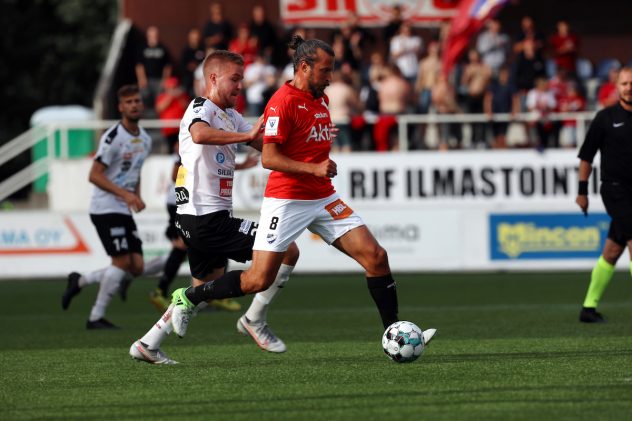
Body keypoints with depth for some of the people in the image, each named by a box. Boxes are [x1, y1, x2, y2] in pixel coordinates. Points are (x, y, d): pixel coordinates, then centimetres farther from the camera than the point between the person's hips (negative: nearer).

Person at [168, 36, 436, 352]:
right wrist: (313, 168, -26)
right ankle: (188, 298, 11)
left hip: (324, 199, 8)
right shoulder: (283, 101, -14)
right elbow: (268, 158, -20)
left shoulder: (320, 98, 12)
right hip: (286, 202, -8)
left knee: (375, 256, -5)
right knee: (259, 279, -9)